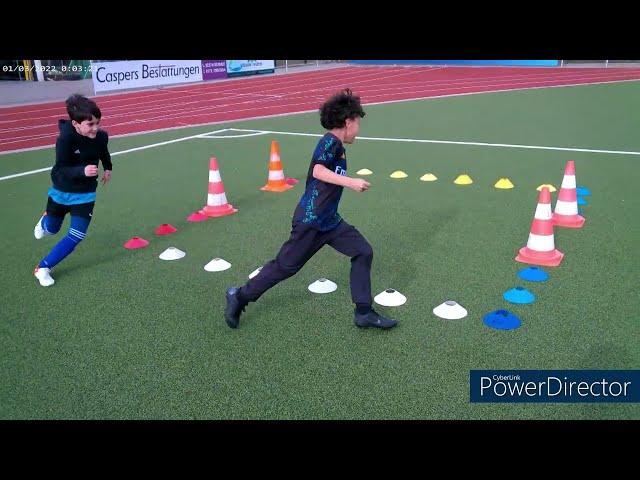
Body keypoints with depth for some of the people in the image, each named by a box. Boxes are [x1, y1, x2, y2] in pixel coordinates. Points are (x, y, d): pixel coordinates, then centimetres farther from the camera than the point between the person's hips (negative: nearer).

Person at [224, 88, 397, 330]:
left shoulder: (338, 147, 12)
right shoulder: (330, 141, -15)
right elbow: (318, 171, -31)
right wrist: (351, 182, -35)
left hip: (330, 220, 9)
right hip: (310, 220, -9)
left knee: (363, 252, 2)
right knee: (285, 266, 3)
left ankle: (364, 312, 9)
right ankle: (240, 296, 22)